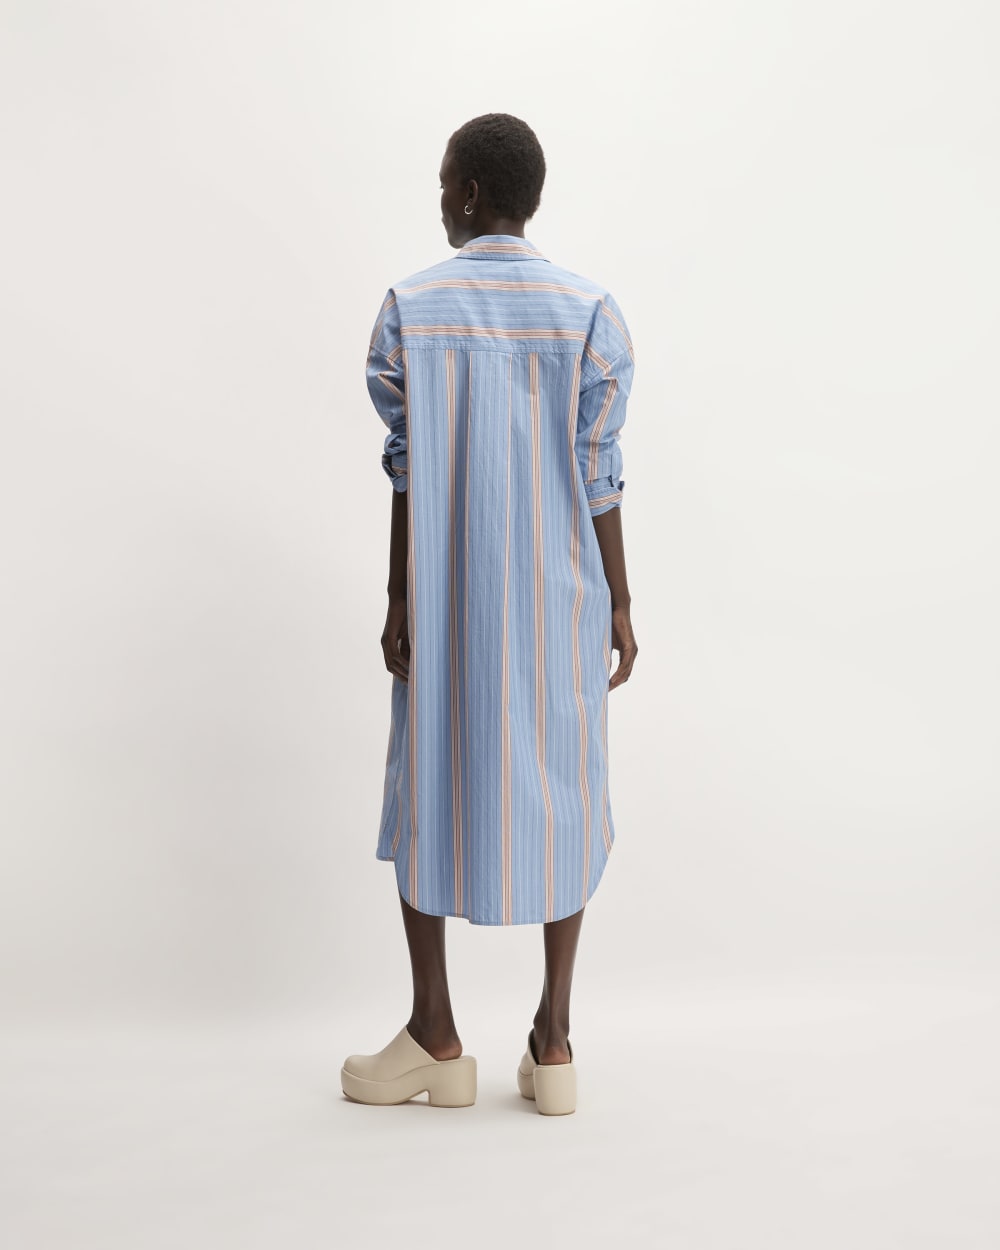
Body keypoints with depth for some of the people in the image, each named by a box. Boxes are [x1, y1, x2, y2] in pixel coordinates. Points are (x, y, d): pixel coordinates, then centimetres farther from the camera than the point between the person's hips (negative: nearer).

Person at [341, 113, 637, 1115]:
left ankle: (435, 1040, 18)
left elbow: (406, 471, -4)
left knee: (431, 788, 10)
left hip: (443, 598, -1)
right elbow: (597, 476, -3)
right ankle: (552, 1042, 15)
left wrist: (397, 601, 2)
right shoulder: (589, 311, -2)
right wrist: (620, 600, 4)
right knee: (556, 792, 9)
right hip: (557, 596, 1)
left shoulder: (410, 308, -3)